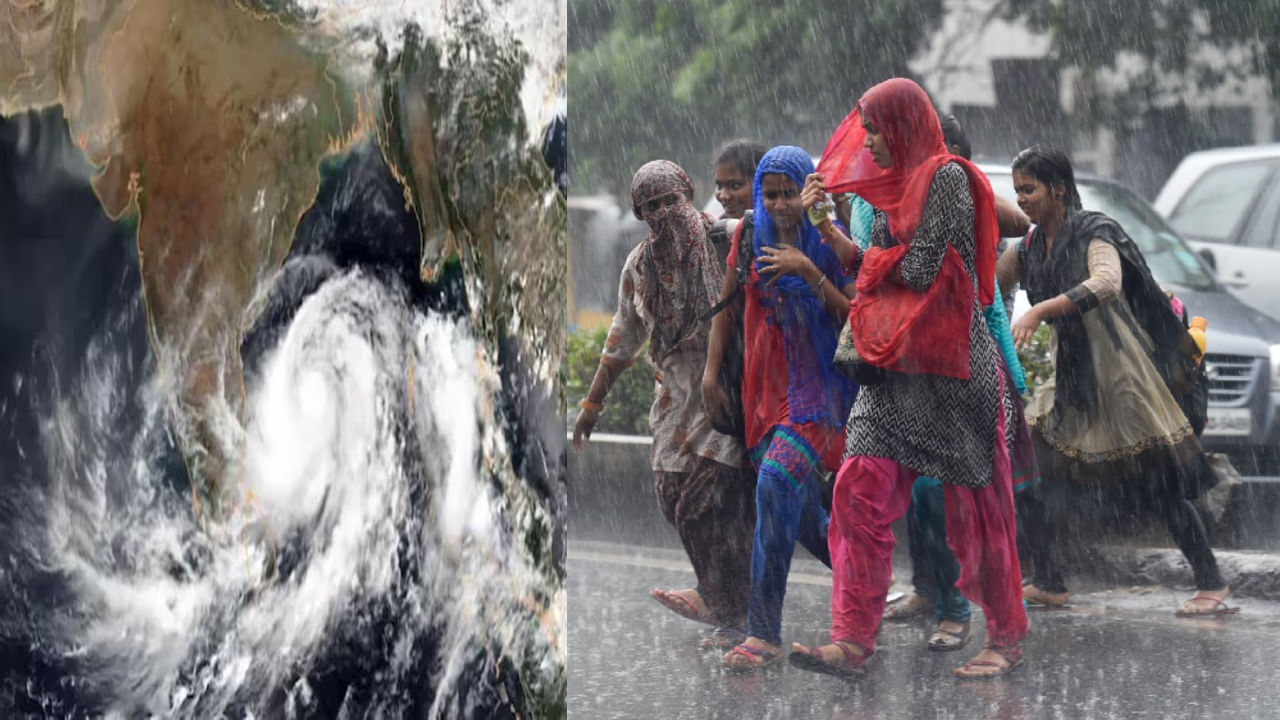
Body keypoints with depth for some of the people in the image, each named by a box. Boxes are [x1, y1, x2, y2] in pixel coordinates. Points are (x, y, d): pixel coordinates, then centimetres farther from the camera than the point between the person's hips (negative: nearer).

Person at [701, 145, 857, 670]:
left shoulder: (829, 244, -4)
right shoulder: (749, 238, 6)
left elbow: (852, 317, -9)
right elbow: (726, 302, 17)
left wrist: (808, 271, -19)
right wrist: (712, 369, 12)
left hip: (817, 385, -5)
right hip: (766, 386, 5)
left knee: (776, 484, -25)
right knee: (800, 511, 9)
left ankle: (765, 633, -26)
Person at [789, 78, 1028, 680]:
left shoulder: (946, 177, -10)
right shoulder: (899, 185, 16)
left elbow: (918, 269, -16)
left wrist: (868, 260, 1)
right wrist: (830, 233, 6)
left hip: (951, 368, -8)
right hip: (894, 369, 8)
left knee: (975, 505, 1)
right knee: (860, 491, -5)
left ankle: (1006, 640, 15)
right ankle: (852, 642, -7)